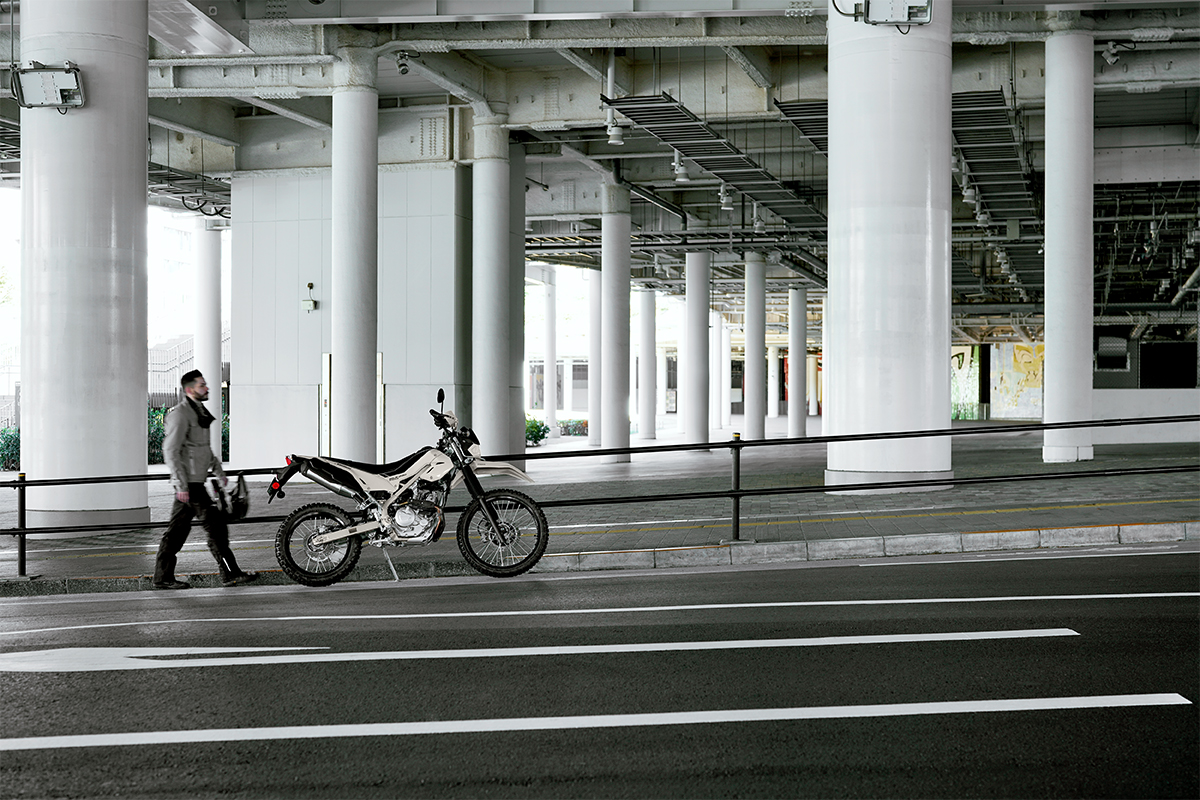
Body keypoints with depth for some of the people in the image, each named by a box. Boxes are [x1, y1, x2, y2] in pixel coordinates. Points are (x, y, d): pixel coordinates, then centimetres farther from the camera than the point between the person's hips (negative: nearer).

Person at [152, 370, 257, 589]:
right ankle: (230, 574, -3)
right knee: (215, 524, -7)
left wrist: (219, 471, 24)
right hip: (189, 482, -10)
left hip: (194, 482, 10)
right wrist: (181, 485, -22)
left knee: (179, 528, 10)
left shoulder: (199, 412, 17)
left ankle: (163, 577, 12)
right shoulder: (180, 414, -14)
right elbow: (170, 451, -18)